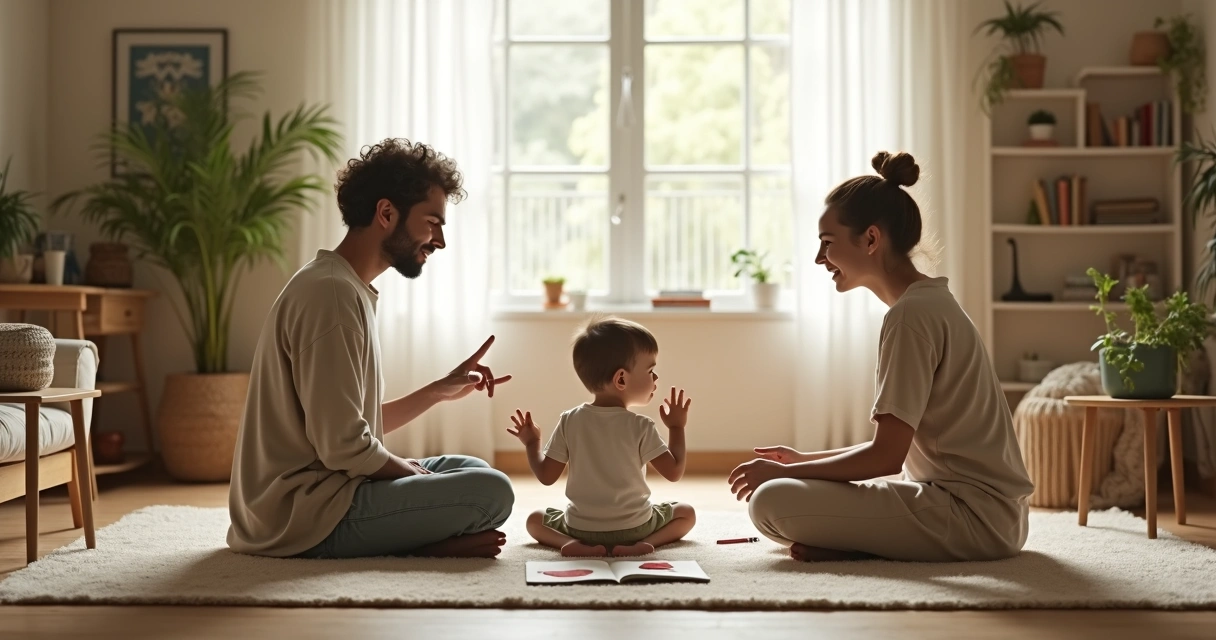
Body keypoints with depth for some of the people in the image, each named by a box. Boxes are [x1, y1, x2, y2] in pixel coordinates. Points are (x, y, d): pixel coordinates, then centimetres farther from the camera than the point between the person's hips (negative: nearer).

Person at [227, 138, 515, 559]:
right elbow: (343, 447, -23)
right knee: (491, 491, -19)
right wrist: (416, 473, -6)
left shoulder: (348, 288, 15)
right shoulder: (332, 293, -18)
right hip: (306, 515, -11)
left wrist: (440, 391, 12)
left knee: (471, 469, 19)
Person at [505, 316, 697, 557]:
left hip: (581, 527, 1)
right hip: (634, 526, -1)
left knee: (535, 519, 27)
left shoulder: (569, 422, -7)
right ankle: (644, 541, -6)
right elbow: (674, 472, -11)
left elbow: (546, 476, -4)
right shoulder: (641, 427, -15)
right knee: (686, 512, 21)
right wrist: (677, 427, 0)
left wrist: (531, 443, 13)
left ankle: (571, 542, -4)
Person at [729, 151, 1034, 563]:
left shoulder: (911, 314, -16)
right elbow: (895, 446, 17)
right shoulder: (930, 302, 14)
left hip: (974, 515, -10)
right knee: (788, 488, 19)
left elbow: (886, 455, -17)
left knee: (771, 501, -20)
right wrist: (803, 460, 13)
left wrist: (786, 471, -7)